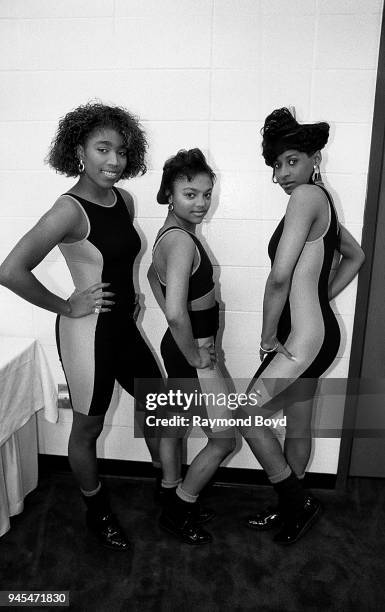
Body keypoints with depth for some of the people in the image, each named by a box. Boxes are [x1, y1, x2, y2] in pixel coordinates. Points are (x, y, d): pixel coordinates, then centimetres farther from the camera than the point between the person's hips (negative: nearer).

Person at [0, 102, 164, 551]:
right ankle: (97, 513, 39)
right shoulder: (70, 210, -21)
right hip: (88, 330, -8)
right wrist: (65, 307, -18)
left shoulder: (123, 200, 3)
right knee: (88, 428, 13)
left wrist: (131, 292, 9)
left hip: (125, 324, 8)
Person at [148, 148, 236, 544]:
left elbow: (153, 275, 22)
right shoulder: (181, 240, -25)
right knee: (223, 439, 5)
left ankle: (173, 500, 43)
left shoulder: (171, 233, 5)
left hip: (179, 348, 10)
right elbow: (177, 312, -37)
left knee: (175, 426, 22)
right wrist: (199, 361, -20)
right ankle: (178, 515, 23)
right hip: (191, 356, -10)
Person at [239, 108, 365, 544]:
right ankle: (290, 509, 37)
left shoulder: (306, 196, -16)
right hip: (316, 331, 10)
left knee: (248, 417, 0)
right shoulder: (321, 202, 14)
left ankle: (298, 504, 18)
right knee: (297, 428, 19)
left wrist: (268, 336, -12)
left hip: (303, 337, -10)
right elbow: (355, 256, 28)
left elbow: (279, 276, -24)